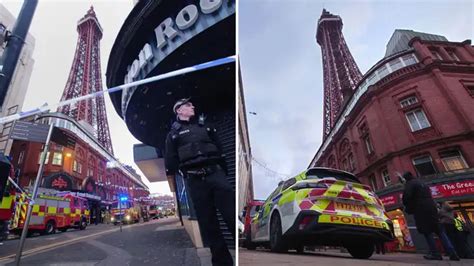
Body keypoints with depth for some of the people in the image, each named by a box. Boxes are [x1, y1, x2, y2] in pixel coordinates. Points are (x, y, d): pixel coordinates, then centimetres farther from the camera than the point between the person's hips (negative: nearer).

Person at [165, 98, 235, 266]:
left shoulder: (205, 126, 20)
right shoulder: (173, 134, 13)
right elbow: (170, 160, 8)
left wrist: (224, 172, 13)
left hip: (216, 173, 2)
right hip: (195, 181, -1)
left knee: (233, 215, -6)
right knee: (208, 223, 4)